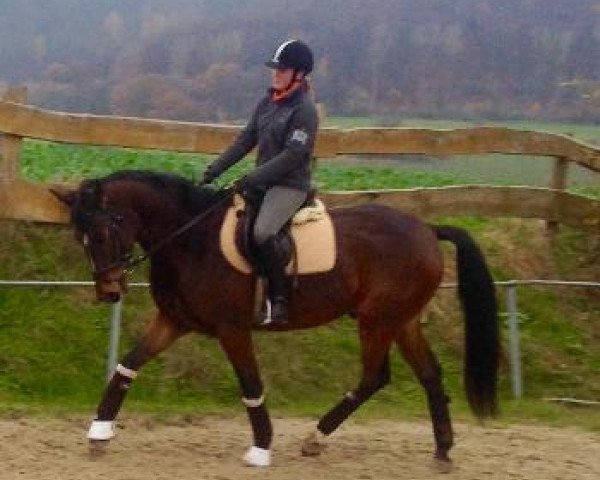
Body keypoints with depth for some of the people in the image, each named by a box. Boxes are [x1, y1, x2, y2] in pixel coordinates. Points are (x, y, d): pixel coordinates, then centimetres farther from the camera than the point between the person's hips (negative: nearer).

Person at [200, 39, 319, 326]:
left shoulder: (304, 110, -14)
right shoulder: (268, 102, 10)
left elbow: (291, 156, -20)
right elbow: (246, 140, 13)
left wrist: (252, 179, -24)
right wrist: (215, 169, 5)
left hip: (290, 185, -9)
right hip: (263, 181, 9)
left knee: (262, 233, -31)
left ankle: (279, 301, -21)